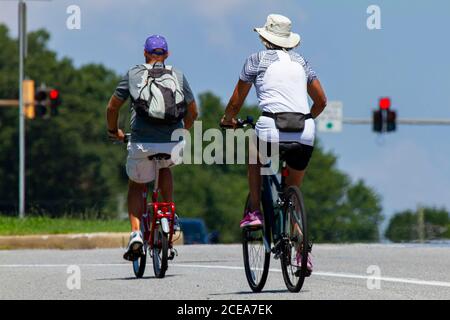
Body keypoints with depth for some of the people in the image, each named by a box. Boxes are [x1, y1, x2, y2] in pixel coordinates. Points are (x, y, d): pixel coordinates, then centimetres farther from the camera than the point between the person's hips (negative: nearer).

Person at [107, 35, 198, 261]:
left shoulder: (133, 75, 7)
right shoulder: (178, 76, 12)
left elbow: (112, 107, 12)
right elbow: (193, 112, 19)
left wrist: (113, 130, 30)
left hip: (143, 144, -2)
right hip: (174, 143, 2)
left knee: (136, 186, 21)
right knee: (164, 168, 36)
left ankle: (136, 234, 3)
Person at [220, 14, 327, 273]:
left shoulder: (258, 60, 11)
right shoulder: (301, 61, 21)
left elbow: (237, 101, 17)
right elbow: (321, 101, 23)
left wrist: (228, 119, 36)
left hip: (272, 128, -3)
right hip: (305, 135, 3)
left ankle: (254, 212, 19)